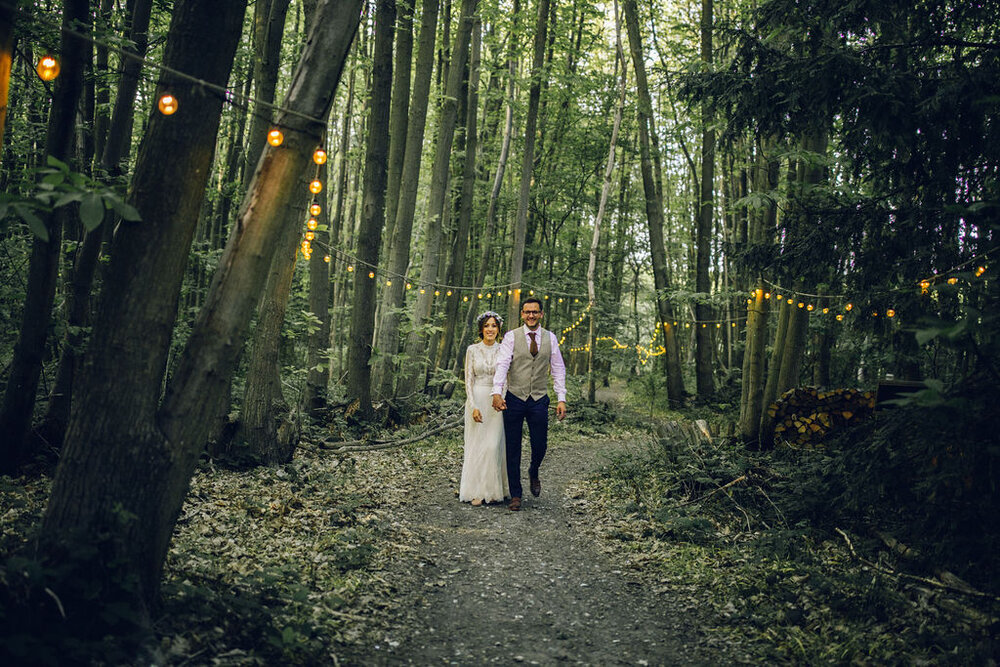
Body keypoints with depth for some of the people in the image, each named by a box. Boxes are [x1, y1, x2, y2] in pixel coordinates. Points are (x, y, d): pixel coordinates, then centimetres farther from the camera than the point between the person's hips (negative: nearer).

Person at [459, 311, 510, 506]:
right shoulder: (472, 350, 2)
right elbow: (468, 380, -1)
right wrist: (473, 406, -11)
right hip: (477, 400, 0)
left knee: (493, 446, -5)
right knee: (476, 445, 1)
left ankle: (492, 489, 7)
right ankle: (477, 491, 6)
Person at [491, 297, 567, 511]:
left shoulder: (550, 338, 6)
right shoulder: (511, 337, -3)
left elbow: (558, 369, 7)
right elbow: (502, 364, -12)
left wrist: (561, 398, 0)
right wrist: (497, 392, -26)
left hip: (539, 401, 2)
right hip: (514, 399, -2)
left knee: (540, 446, 5)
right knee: (513, 449, 3)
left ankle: (533, 473, 40)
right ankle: (515, 495, 14)